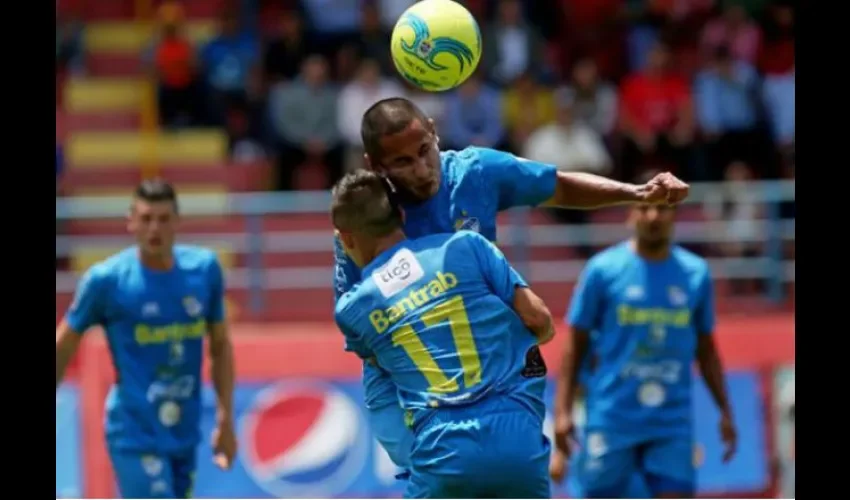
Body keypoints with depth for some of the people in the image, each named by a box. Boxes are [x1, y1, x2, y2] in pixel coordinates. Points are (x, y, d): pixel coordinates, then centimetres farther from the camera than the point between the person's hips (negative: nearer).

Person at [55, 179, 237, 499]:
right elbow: (64, 346, 2)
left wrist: (225, 420, 10)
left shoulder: (204, 269, 2)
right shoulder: (106, 280, -9)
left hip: (184, 436, 5)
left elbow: (220, 346, 13)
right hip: (135, 436, -5)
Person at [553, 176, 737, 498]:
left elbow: (706, 350, 15)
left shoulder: (696, 274, 6)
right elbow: (575, 346, 1)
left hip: (672, 424, 2)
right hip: (611, 420, -2)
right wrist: (563, 410, -7)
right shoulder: (602, 269, -2)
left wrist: (725, 411, 11)